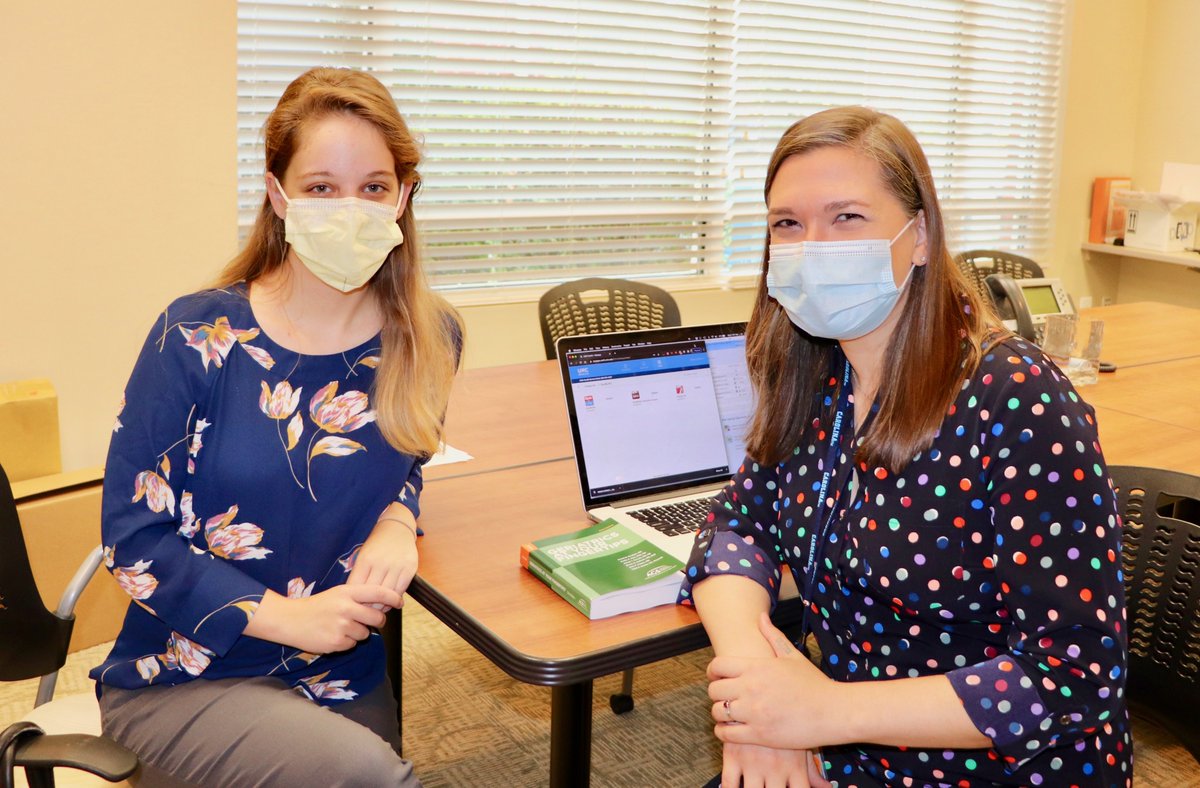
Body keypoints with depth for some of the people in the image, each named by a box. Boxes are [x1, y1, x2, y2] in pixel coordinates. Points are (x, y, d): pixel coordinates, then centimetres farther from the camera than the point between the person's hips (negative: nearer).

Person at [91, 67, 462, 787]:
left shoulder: (430, 340, -4)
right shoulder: (198, 339, -14)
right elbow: (133, 537, -10)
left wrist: (398, 522, -9)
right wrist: (289, 618, -19)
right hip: (184, 679, -4)